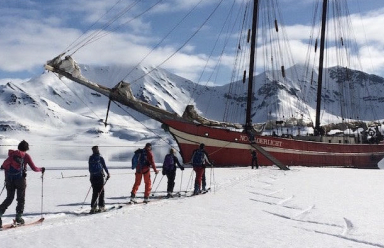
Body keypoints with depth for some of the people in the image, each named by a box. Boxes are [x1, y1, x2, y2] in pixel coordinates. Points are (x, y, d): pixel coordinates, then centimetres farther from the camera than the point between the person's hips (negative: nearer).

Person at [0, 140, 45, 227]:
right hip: (20, 179, -4)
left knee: (9, 198, 12)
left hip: (9, 179, 4)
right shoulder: (26, 156, 0)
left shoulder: (12, 154, 9)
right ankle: (18, 217, 5)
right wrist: (41, 169, 16)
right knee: (21, 199, 9)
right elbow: (34, 168, -3)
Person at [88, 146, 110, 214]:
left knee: (95, 192, 9)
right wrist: (108, 174, 6)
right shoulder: (100, 157, -7)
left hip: (93, 177, 4)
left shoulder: (90, 158, 6)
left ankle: (93, 207, 3)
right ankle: (101, 206, -1)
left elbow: (89, 168, 11)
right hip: (100, 176, -4)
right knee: (101, 191, 2)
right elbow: (104, 166, -5)